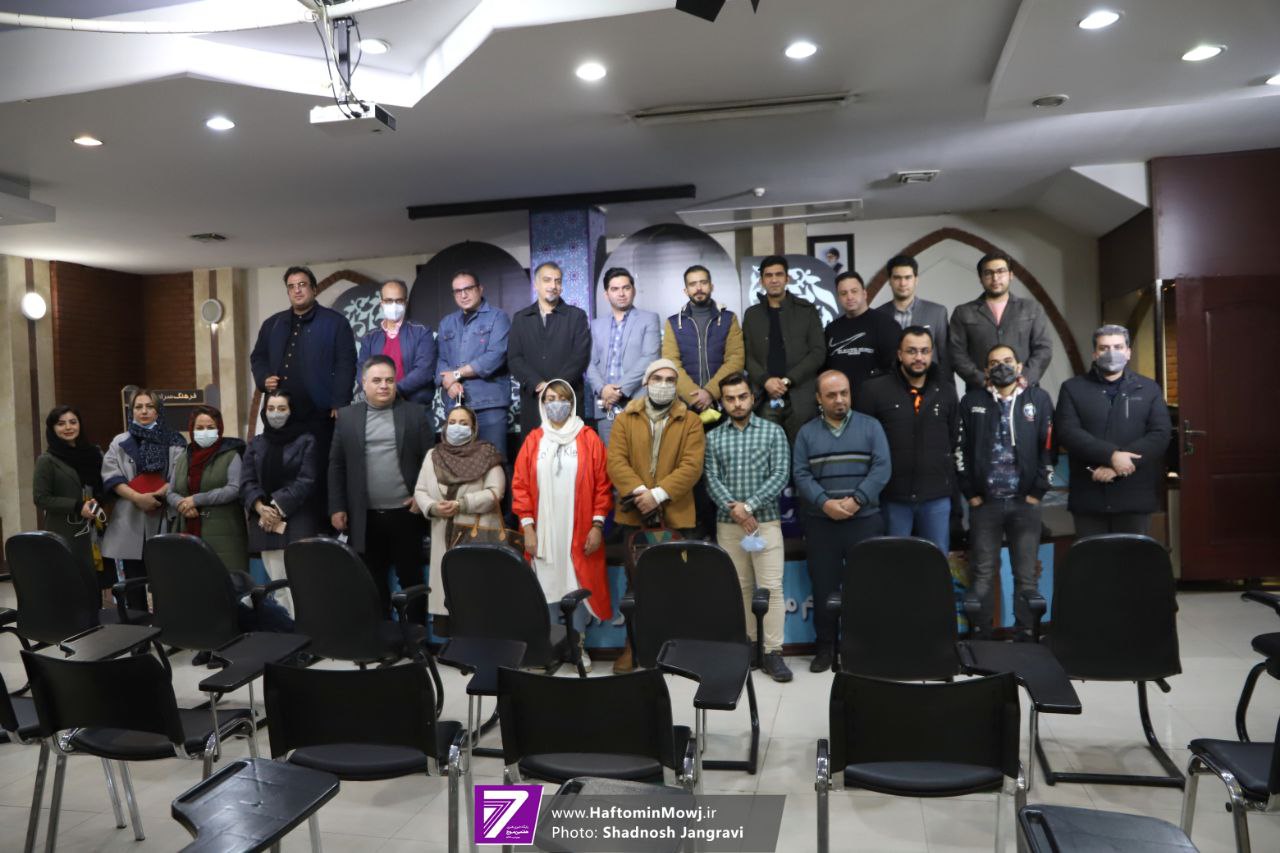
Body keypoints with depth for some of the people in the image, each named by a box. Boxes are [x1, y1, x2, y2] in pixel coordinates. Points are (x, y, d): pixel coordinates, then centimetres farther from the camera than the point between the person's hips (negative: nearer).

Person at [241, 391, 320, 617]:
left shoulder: (306, 441, 2)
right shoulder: (255, 444, 14)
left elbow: (306, 482, -6)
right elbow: (246, 482, 6)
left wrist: (278, 509, -12)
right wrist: (260, 508, -11)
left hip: (297, 521, -4)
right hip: (264, 521, 4)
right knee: (277, 585, 5)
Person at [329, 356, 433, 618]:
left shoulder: (416, 414, 2)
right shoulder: (347, 416, 7)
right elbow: (336, 466, 7)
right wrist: (337, 507, 2)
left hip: (405, 513, -1)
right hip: (365, 517, 2)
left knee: (410, 577, 7)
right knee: (372, 579, 9)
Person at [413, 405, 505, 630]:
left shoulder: (486, 455, 1)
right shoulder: (433, 455, 13)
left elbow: (494, 493, -8)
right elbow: (420, 491, 12)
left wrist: (462, 504, -17)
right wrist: (432, 507, -9)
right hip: (444, 537, 3)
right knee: (445, 588, 3)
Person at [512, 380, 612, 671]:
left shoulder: (589, 439, 1)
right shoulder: (533, 440, 5)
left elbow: (602, 484, -1)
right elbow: (520, 485, 3)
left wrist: (597, 524, -7)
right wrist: (527, 527, -4)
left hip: (581, 532, -1)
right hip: (543, 532, 1)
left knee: (581, 587, 4)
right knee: (547, 587, 5)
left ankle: (578, 644, 19)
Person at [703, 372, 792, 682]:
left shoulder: (773, 431, 3)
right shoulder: (713, 438, 9)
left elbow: (780, 475, -6)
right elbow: (712, 480, 0)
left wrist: (749, 506, -13)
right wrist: (733, 507, -15)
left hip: (765, 520, -2)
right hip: (727, 524, 2)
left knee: (771, 587, -7)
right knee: (740, 587, 8)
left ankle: (772, 653, -2)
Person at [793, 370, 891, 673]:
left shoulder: (871, 426, 5)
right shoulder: (806, 433, 7)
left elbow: (881, 469, -4)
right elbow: (801, 475, -1)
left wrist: (856, 500, -15)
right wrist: (824, 503, -16)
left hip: (865, 520, -1)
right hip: (820, 523, 1)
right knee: (824, 586, 6)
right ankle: (825, 646, 18)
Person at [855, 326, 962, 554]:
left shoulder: (946, 391, 7)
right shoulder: (875, 389, -4)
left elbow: (956, 439, 14)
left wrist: (950, 474, 9)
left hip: (937, 495, 2)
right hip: (892, 495, -2)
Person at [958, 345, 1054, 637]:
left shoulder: (1039, 399, 6)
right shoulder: (972, 402, 7)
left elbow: (1048, 446, 2)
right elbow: (961, 449, 3)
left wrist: (1037, 491, -4)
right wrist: (970, 493, -2)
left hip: (1026, 502, 0)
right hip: (984, 501, 0)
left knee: (1026, 573, 5)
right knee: (982, 572, 4)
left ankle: (1027, 633, 15)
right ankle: (978, 633, 12)